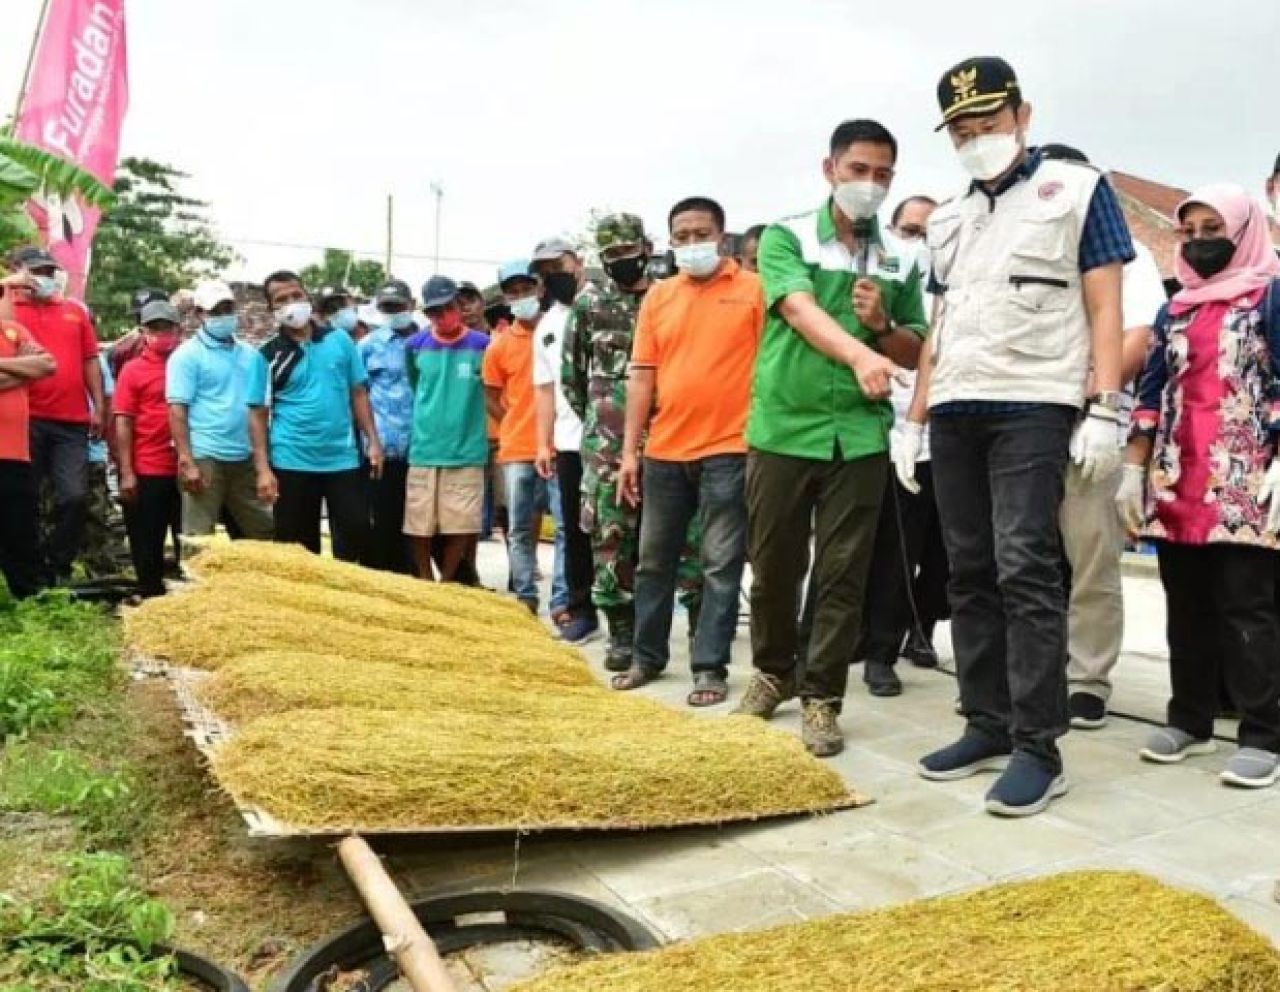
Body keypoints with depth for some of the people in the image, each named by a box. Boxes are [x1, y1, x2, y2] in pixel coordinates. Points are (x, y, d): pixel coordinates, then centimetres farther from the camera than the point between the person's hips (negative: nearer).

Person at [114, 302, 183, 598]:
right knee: (147, 544, 6)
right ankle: (152, 598, 17)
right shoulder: (133, 370, 0)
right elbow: (123, 422, -2)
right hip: (147, 470, -2)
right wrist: (126, 472, -7)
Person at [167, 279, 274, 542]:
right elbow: (177, 411, -9)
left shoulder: (250, 355, 13)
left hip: (245, 458, 6)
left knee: (264, 532, 12)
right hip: (204, 458, -6)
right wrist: (186, 461, -17)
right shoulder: (187, 355, -3)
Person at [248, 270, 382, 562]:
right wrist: (263, 469, -8)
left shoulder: (339, 340, 4)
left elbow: (358, 393, 8)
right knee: (298, 548, 8)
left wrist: (372, 441, 0)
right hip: (292, 464, -1)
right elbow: (258, 414, -1)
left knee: (355, 536, 3)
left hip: (344, 459, 1)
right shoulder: (268, 355, 0)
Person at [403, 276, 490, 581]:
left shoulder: (481, 345, -3)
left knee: (460, 524, 3)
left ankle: (447, 583, 20)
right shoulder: (415, 345, 4)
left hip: (466, 449, -1)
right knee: (419, 525, 5)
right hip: (424, 448, 2)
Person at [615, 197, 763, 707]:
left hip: (728, 448, -4)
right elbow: (642, 376, 8)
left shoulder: (754, 289, 0)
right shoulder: (658, 296, 10)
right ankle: (647, 656, 27)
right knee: (654, 560, 13)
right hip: (664, 450, 4)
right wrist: (630, 450, 4)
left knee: (721, 566, 2)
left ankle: (710, 666, 11)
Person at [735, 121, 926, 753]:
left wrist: (883, 325, -8)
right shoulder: (786, 237, 1)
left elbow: (919, 351, 13)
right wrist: (858, 352, -35)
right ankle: (774, 671, 31)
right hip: (782, 429, -1)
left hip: (860, 435, 1)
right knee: (773, 566, 9)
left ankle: (821, 696, 14)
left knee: (842, 574, 2)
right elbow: (801, 310, -17)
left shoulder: (903, 259, 9)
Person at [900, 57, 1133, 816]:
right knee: (971, 573, 6)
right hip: (954, 411, 6)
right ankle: (988, 725, 14)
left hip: (1034, 406, -6)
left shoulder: (1078, 190, 6)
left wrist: (1104, 411, -11)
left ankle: (1038, 747, -5)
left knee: (1025, 570, -12)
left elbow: (1104, 309, -1)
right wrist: (914, 420, 15)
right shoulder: (948, 220, 20)